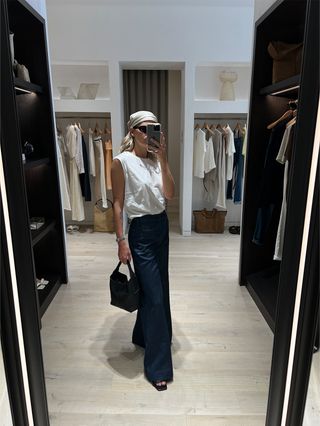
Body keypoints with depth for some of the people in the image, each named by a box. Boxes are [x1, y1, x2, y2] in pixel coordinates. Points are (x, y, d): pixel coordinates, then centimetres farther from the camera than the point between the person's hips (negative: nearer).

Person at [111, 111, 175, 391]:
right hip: (141, 230, -7)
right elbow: (118, 203, -11)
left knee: (156, 289, 18)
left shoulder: (156, 159, 6)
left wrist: (163, 160, -12)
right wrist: (121, 240, -14)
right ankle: (158, 366, 12)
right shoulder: (122, 161, -11)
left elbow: (169, 194, -4)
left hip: (161, 226, 7)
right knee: (155, 296, -4)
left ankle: (143, 335, 44)